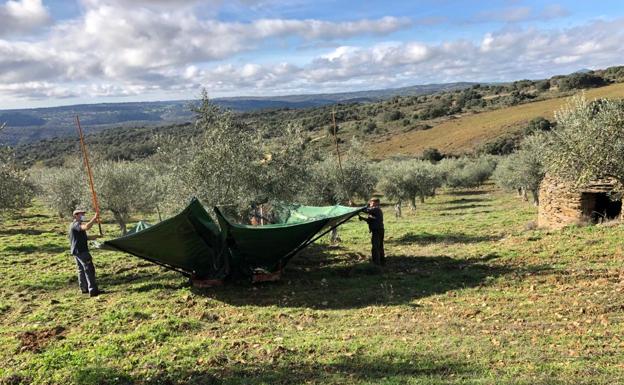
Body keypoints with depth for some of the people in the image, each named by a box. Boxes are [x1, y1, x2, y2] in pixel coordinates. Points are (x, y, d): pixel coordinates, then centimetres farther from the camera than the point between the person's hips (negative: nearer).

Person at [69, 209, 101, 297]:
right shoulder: (76, 224, -16)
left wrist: (92, 237, 11)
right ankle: (93, 290, -12)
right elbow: (87, 227, -38)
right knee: (89, 269, -10)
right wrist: (94, 218, -31)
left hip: (77, 251, 11)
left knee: (81, 269, 17)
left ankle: (84, 288, 26)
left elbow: (82, 237, 23)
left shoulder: (74, 225, 18)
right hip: (81, 251, -11)